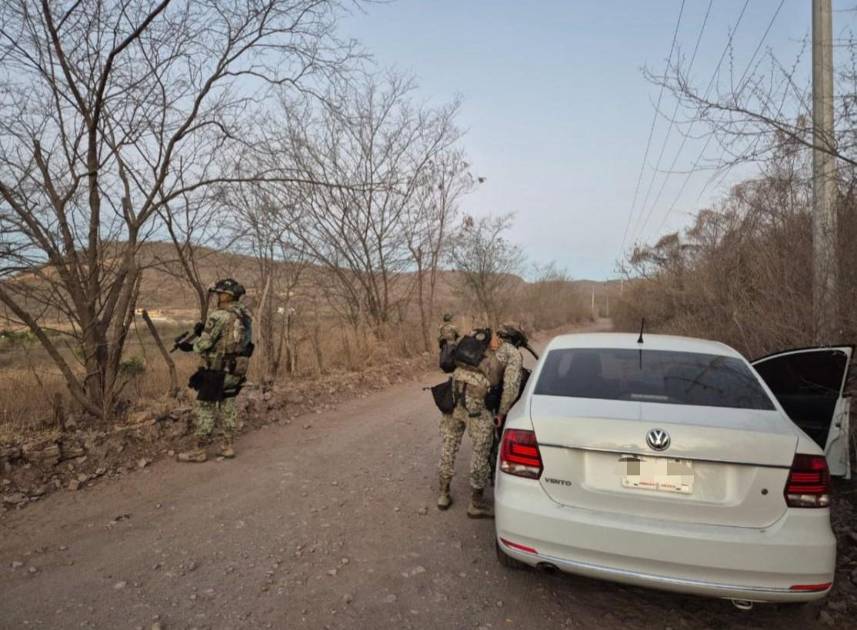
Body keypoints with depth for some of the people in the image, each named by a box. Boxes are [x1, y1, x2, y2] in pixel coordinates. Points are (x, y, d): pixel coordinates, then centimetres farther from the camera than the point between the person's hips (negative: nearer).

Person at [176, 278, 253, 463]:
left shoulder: (219, 316, -16)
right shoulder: (245, 316, 7)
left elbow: (204, 344, -14)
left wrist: (189, 345, 6)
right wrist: (204, 331, 12)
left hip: (216, 371, -7)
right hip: (237, 371, 7)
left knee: (204, 408, 5)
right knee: (227, 406, 19)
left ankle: (200, 450, 12)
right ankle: (229, 445, 23)